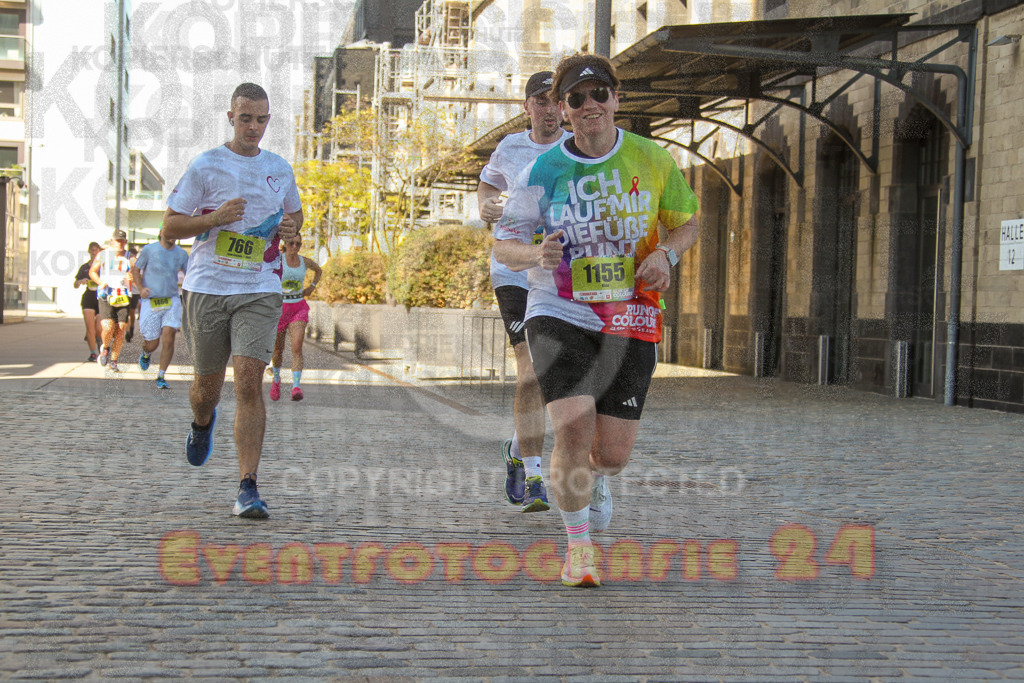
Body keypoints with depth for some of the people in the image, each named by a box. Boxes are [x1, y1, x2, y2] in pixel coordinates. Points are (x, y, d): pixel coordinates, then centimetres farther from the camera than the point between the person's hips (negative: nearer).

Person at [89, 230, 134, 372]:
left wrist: (131, 278, -17)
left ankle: (113, 361, 14)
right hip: (106, 297, -1)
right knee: (108, 328, -18)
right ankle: (105, 348, 15)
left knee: (120, 331, -2)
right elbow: (92, 271, 18)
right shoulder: (102, 255, 7)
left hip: (123, 298, 1)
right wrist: (100, 282, -2)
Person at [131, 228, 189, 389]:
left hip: (172, 301, 2)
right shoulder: (149, 249, -1)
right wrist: (141, 288, -11)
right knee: (152, 344, 2)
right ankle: (146, 353, 41)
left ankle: (161, 377, -2)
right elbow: (135, 269, 6)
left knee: (168, 338, -14)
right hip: (151, 302, -2)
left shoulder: (181, 254, 7)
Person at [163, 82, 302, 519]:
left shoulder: (280, 170, 10)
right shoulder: (205, 167, -1)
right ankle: (203, 422, 49)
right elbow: (170, 227, -1)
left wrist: (291, 227, 4)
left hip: (259, 291, 1)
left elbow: (295, 212, 28)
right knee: (208, 384, 10)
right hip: (207, 287, -1)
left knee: (249, 381, -14)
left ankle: (248, 488, -15)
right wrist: (216, 218, -17)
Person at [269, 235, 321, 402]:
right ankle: (276, 380, 40)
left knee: (297, 346, -17)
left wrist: (312, 286, 12)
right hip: (279, 307, -1)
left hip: (299, 308, 1)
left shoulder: (305, 261, 4)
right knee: (278, 349, 11)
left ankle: (296, 387, -26)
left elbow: (318, 270, 26)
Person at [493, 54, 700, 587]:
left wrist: (665, 252, -8)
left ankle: (595, 480, 43)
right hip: (558, 313, -1)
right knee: (573, 426, -19)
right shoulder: (542, 173, -4)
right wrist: (536, 254, -20)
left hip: (628, 320, 2)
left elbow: (686, 222, 14)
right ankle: (578, 544, 4)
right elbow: (502, 244, 3)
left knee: (614, 451, 2)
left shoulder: (652, 161, 1)